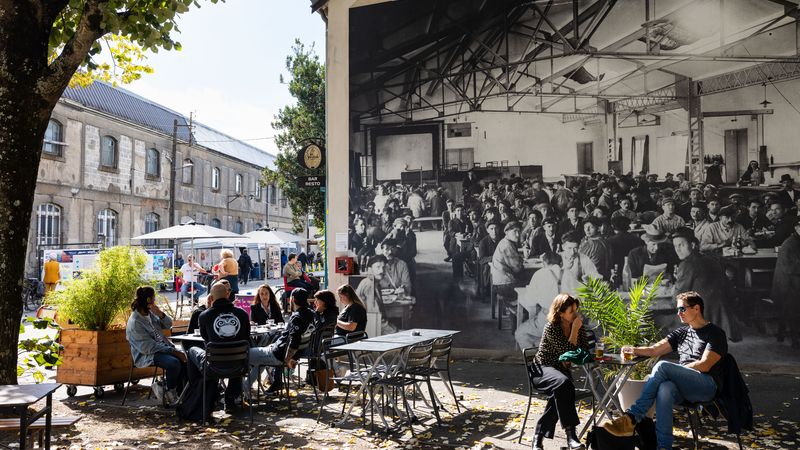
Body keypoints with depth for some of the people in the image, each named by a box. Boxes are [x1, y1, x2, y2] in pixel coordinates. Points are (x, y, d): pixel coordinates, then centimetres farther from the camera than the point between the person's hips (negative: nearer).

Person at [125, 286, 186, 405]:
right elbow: (148, 347, -22)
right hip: (146, 356, -8)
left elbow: (168, 325, 9)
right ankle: (169, 391, -4)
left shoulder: (150, 313, 6)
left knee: (184, 358, -14)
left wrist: (160, 314, -12)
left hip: (163, 347, 8)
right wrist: (173, 351, -23)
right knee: (174, 362, -30)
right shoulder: (134, 323, -18)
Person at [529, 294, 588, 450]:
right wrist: (575, 330, -19)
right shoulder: (551, 328, -15)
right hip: (542, 370, -5)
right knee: (563, 383, -38)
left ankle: (539, 436, -25)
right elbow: (567, 352, -20)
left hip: (562, 370, 5)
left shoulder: (578, 326, 4)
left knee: (559, 393, -31)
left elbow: (585, 351, 5)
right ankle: (570, 433, -39)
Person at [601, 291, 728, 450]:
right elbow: (654, 350, 17)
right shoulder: (681, 333, 25)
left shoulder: (715, 333, 6)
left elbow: (704, 365, -7)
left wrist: (673, 371, -6)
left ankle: (631, 418, -34)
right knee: (665, 388, -35)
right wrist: (633, 350, -1)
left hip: (707, 386, -4)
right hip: (683, 387, 5)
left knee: (662, 366, -30)